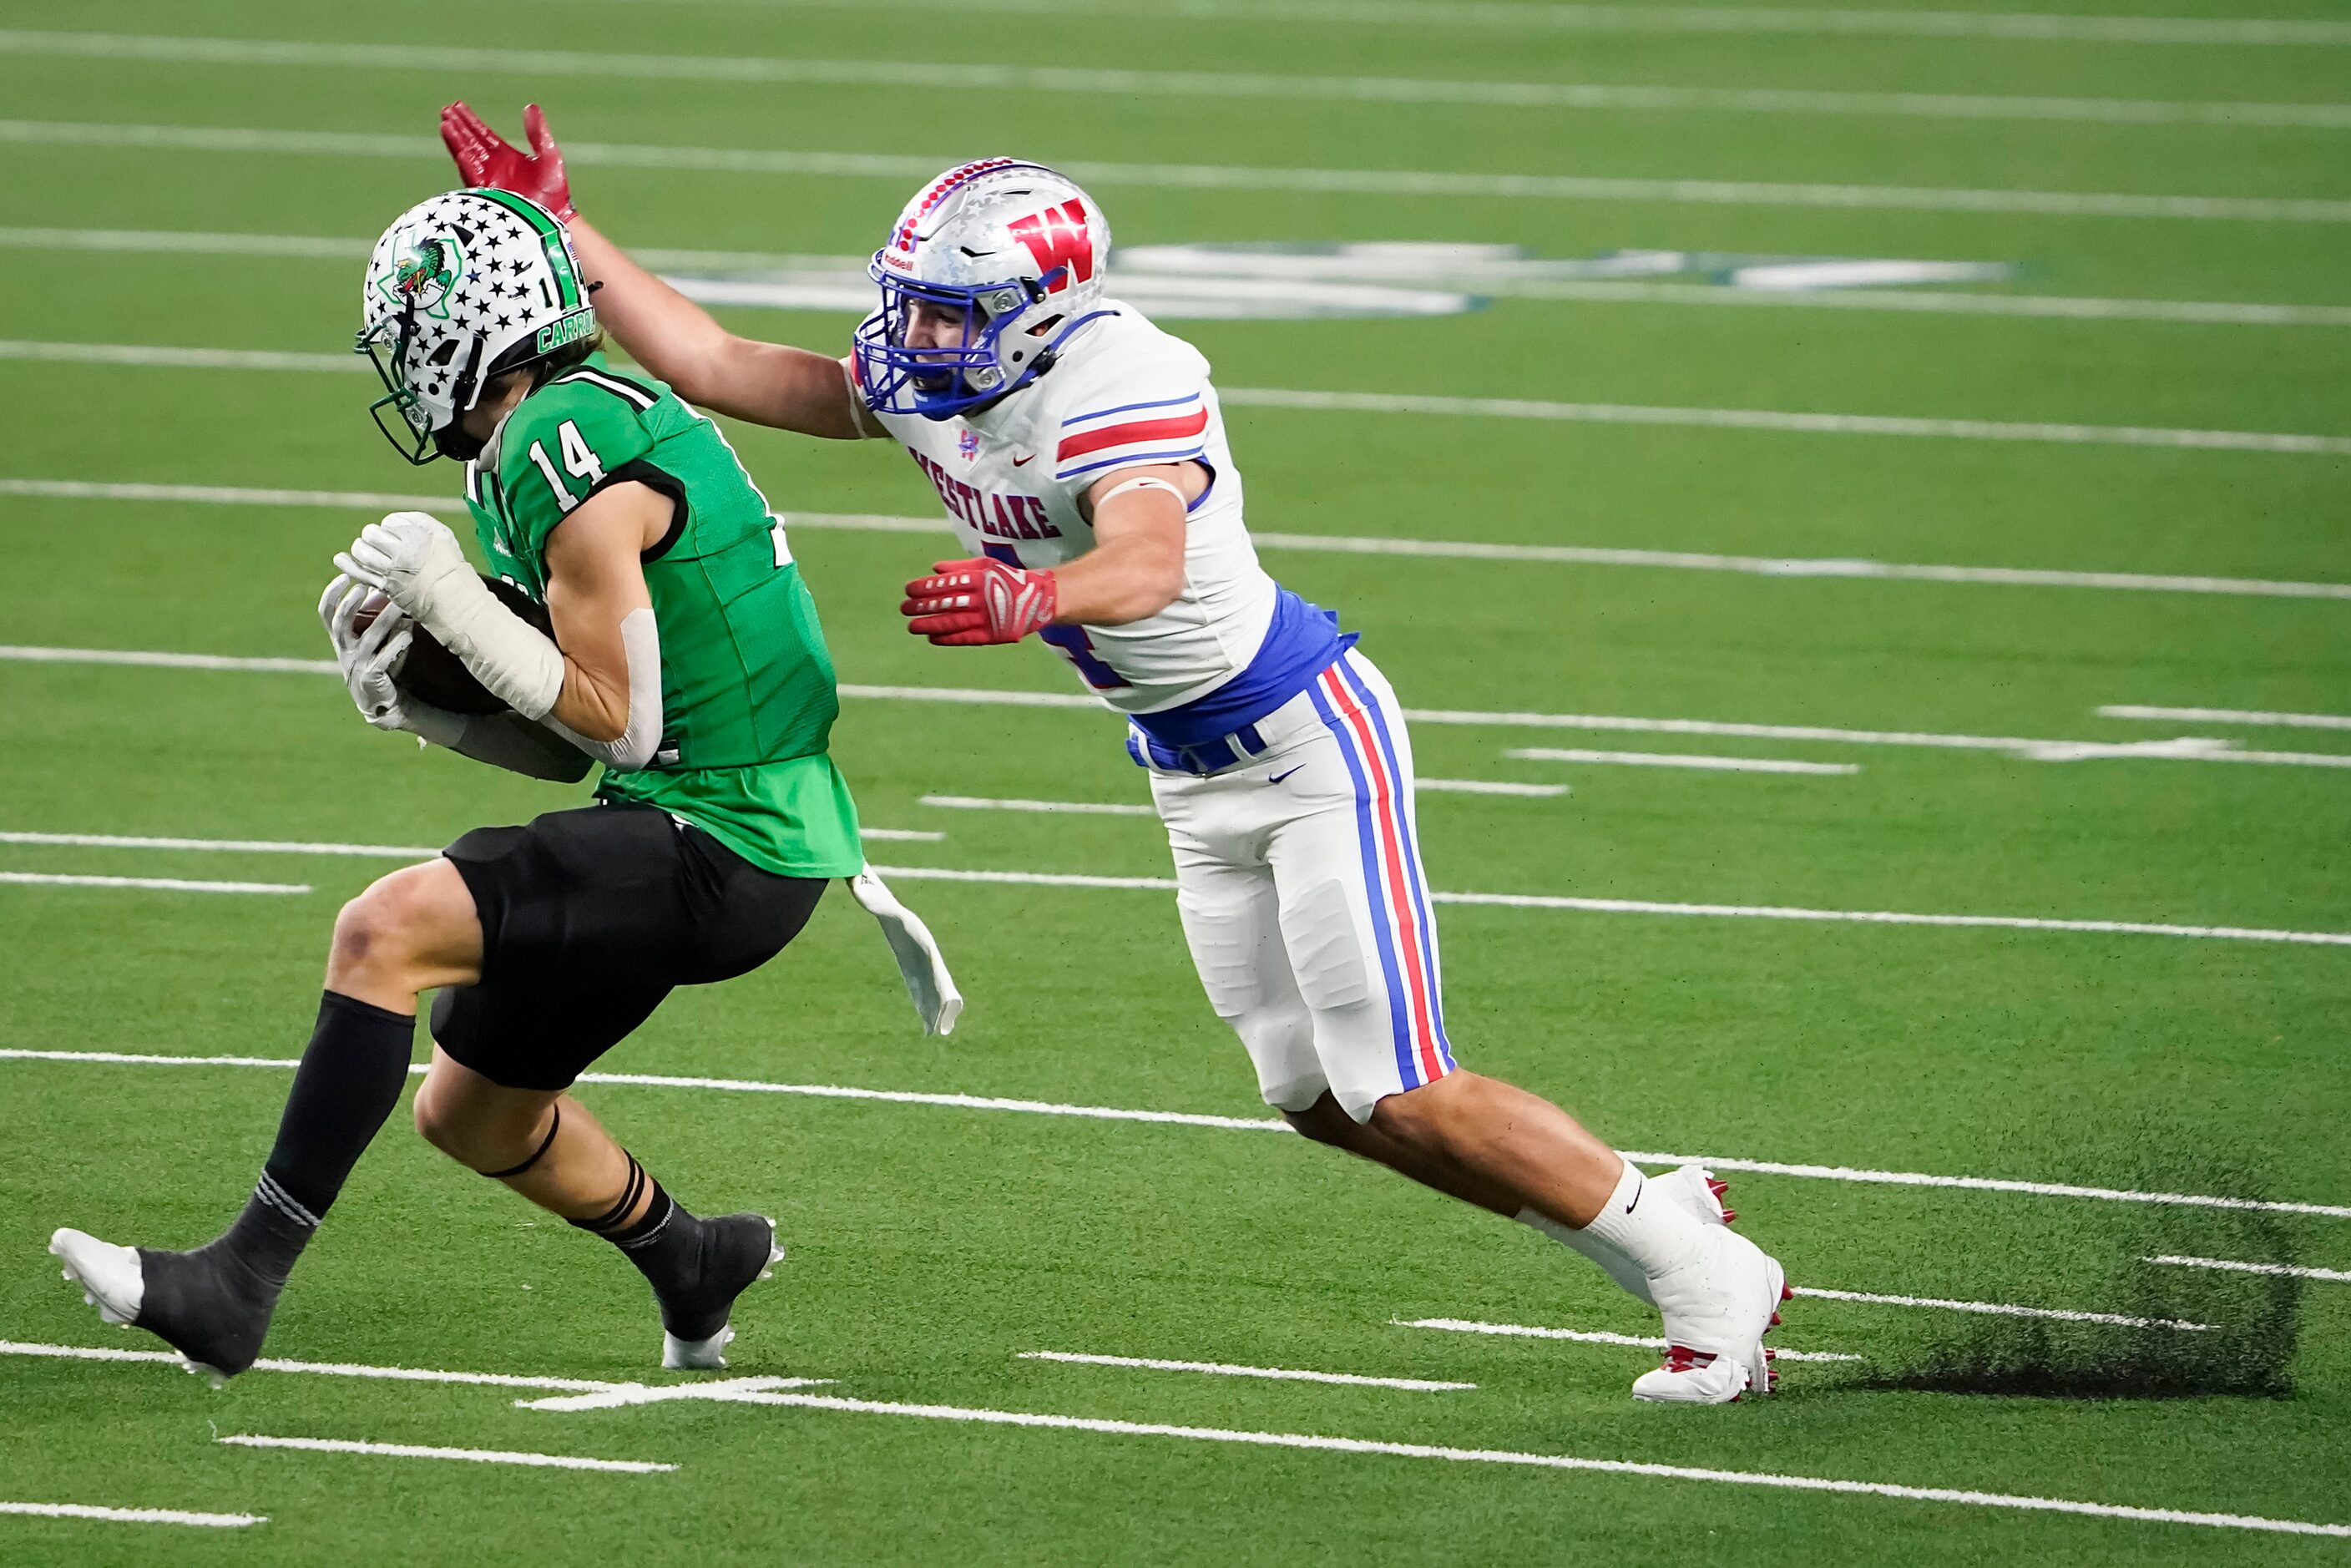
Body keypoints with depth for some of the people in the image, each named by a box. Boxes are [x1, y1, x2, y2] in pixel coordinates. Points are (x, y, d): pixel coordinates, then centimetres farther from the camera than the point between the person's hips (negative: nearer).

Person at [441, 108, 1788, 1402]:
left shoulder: (1123, 381, -27)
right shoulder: (924, 383, -2)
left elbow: (1148, 564, -44)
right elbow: (716, 367, 3)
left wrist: (1028, 597, -64)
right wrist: (561, 230, -2)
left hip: (1308, 742, -9)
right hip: (1195, 777, 9)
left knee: (1402, 1096, -11)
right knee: (1318, 1100, 10)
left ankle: (1709, 1275, 4)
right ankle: (1663, 1223, 23)